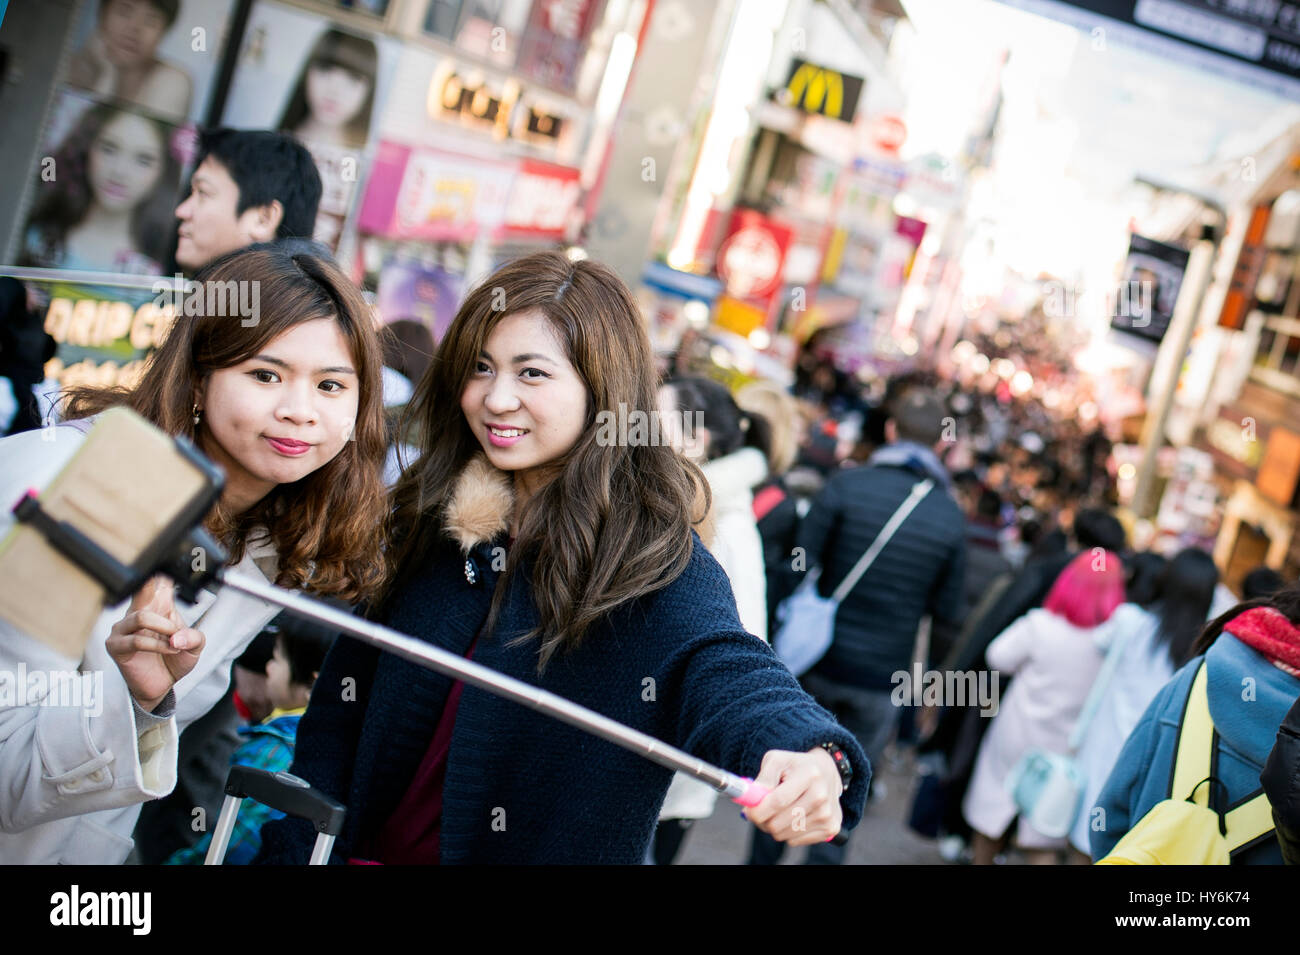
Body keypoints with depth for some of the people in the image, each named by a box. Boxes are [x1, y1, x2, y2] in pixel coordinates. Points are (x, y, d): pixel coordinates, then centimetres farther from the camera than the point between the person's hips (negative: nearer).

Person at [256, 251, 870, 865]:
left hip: (550, 847, -4)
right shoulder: (422, 516, -4)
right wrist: (299, 848, -4)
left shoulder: (656, 561, -18)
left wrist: (809, 754, -55)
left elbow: (725, 667, -35)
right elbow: (340, 706, 2)